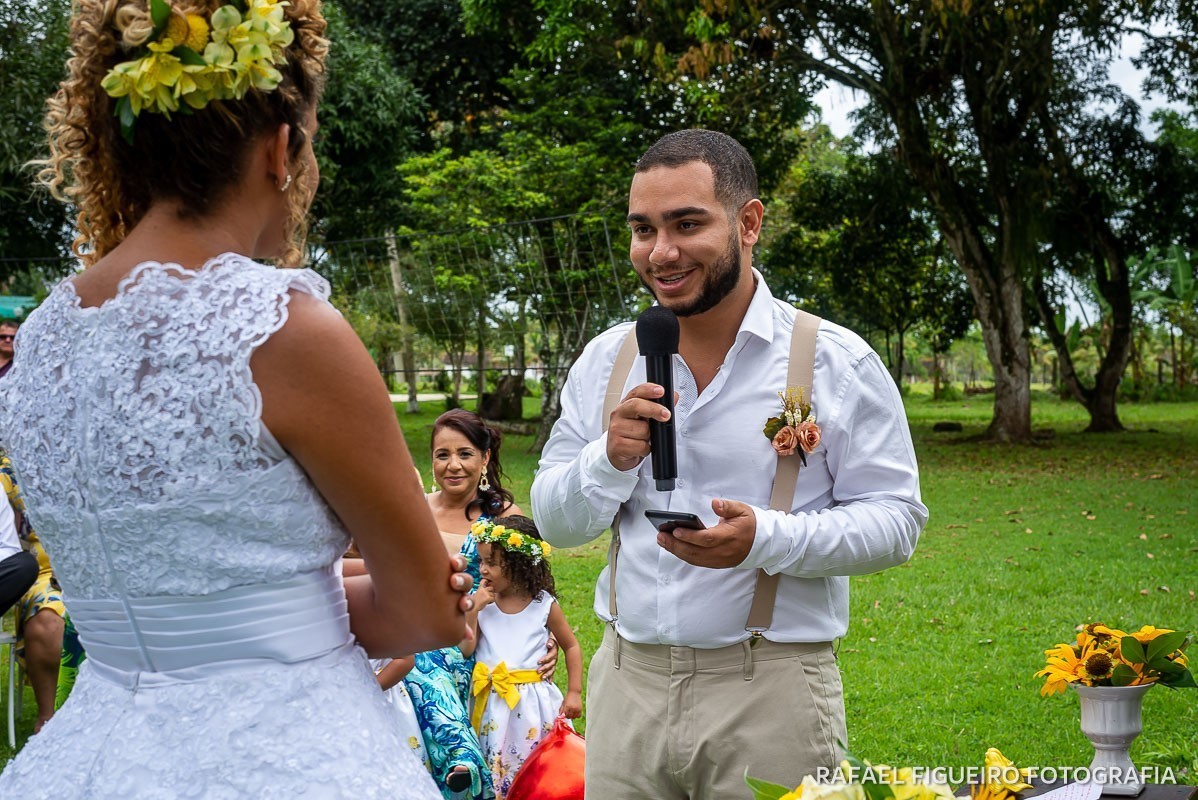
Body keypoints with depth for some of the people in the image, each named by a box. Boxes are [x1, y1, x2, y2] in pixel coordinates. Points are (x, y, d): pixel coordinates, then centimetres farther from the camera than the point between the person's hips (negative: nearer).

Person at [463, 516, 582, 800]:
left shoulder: (544, 605, -5)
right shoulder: (481, 601, 0)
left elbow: (571, 646, 5)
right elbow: (466, 649, -5)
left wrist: (574, 692, -1)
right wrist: (473, 609, -13)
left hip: (531, 700, -2)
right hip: (491, 702, 2)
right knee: (495, 770, 7)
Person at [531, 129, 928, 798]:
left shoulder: (837, 362, -5)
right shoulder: (604, 361, 6)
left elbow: (897, 520, -7)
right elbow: (554, 522, 7)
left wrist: (766, 539, -23)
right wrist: (611, 460, -14)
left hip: (772, 692, -3)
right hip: (627, 684, 3)